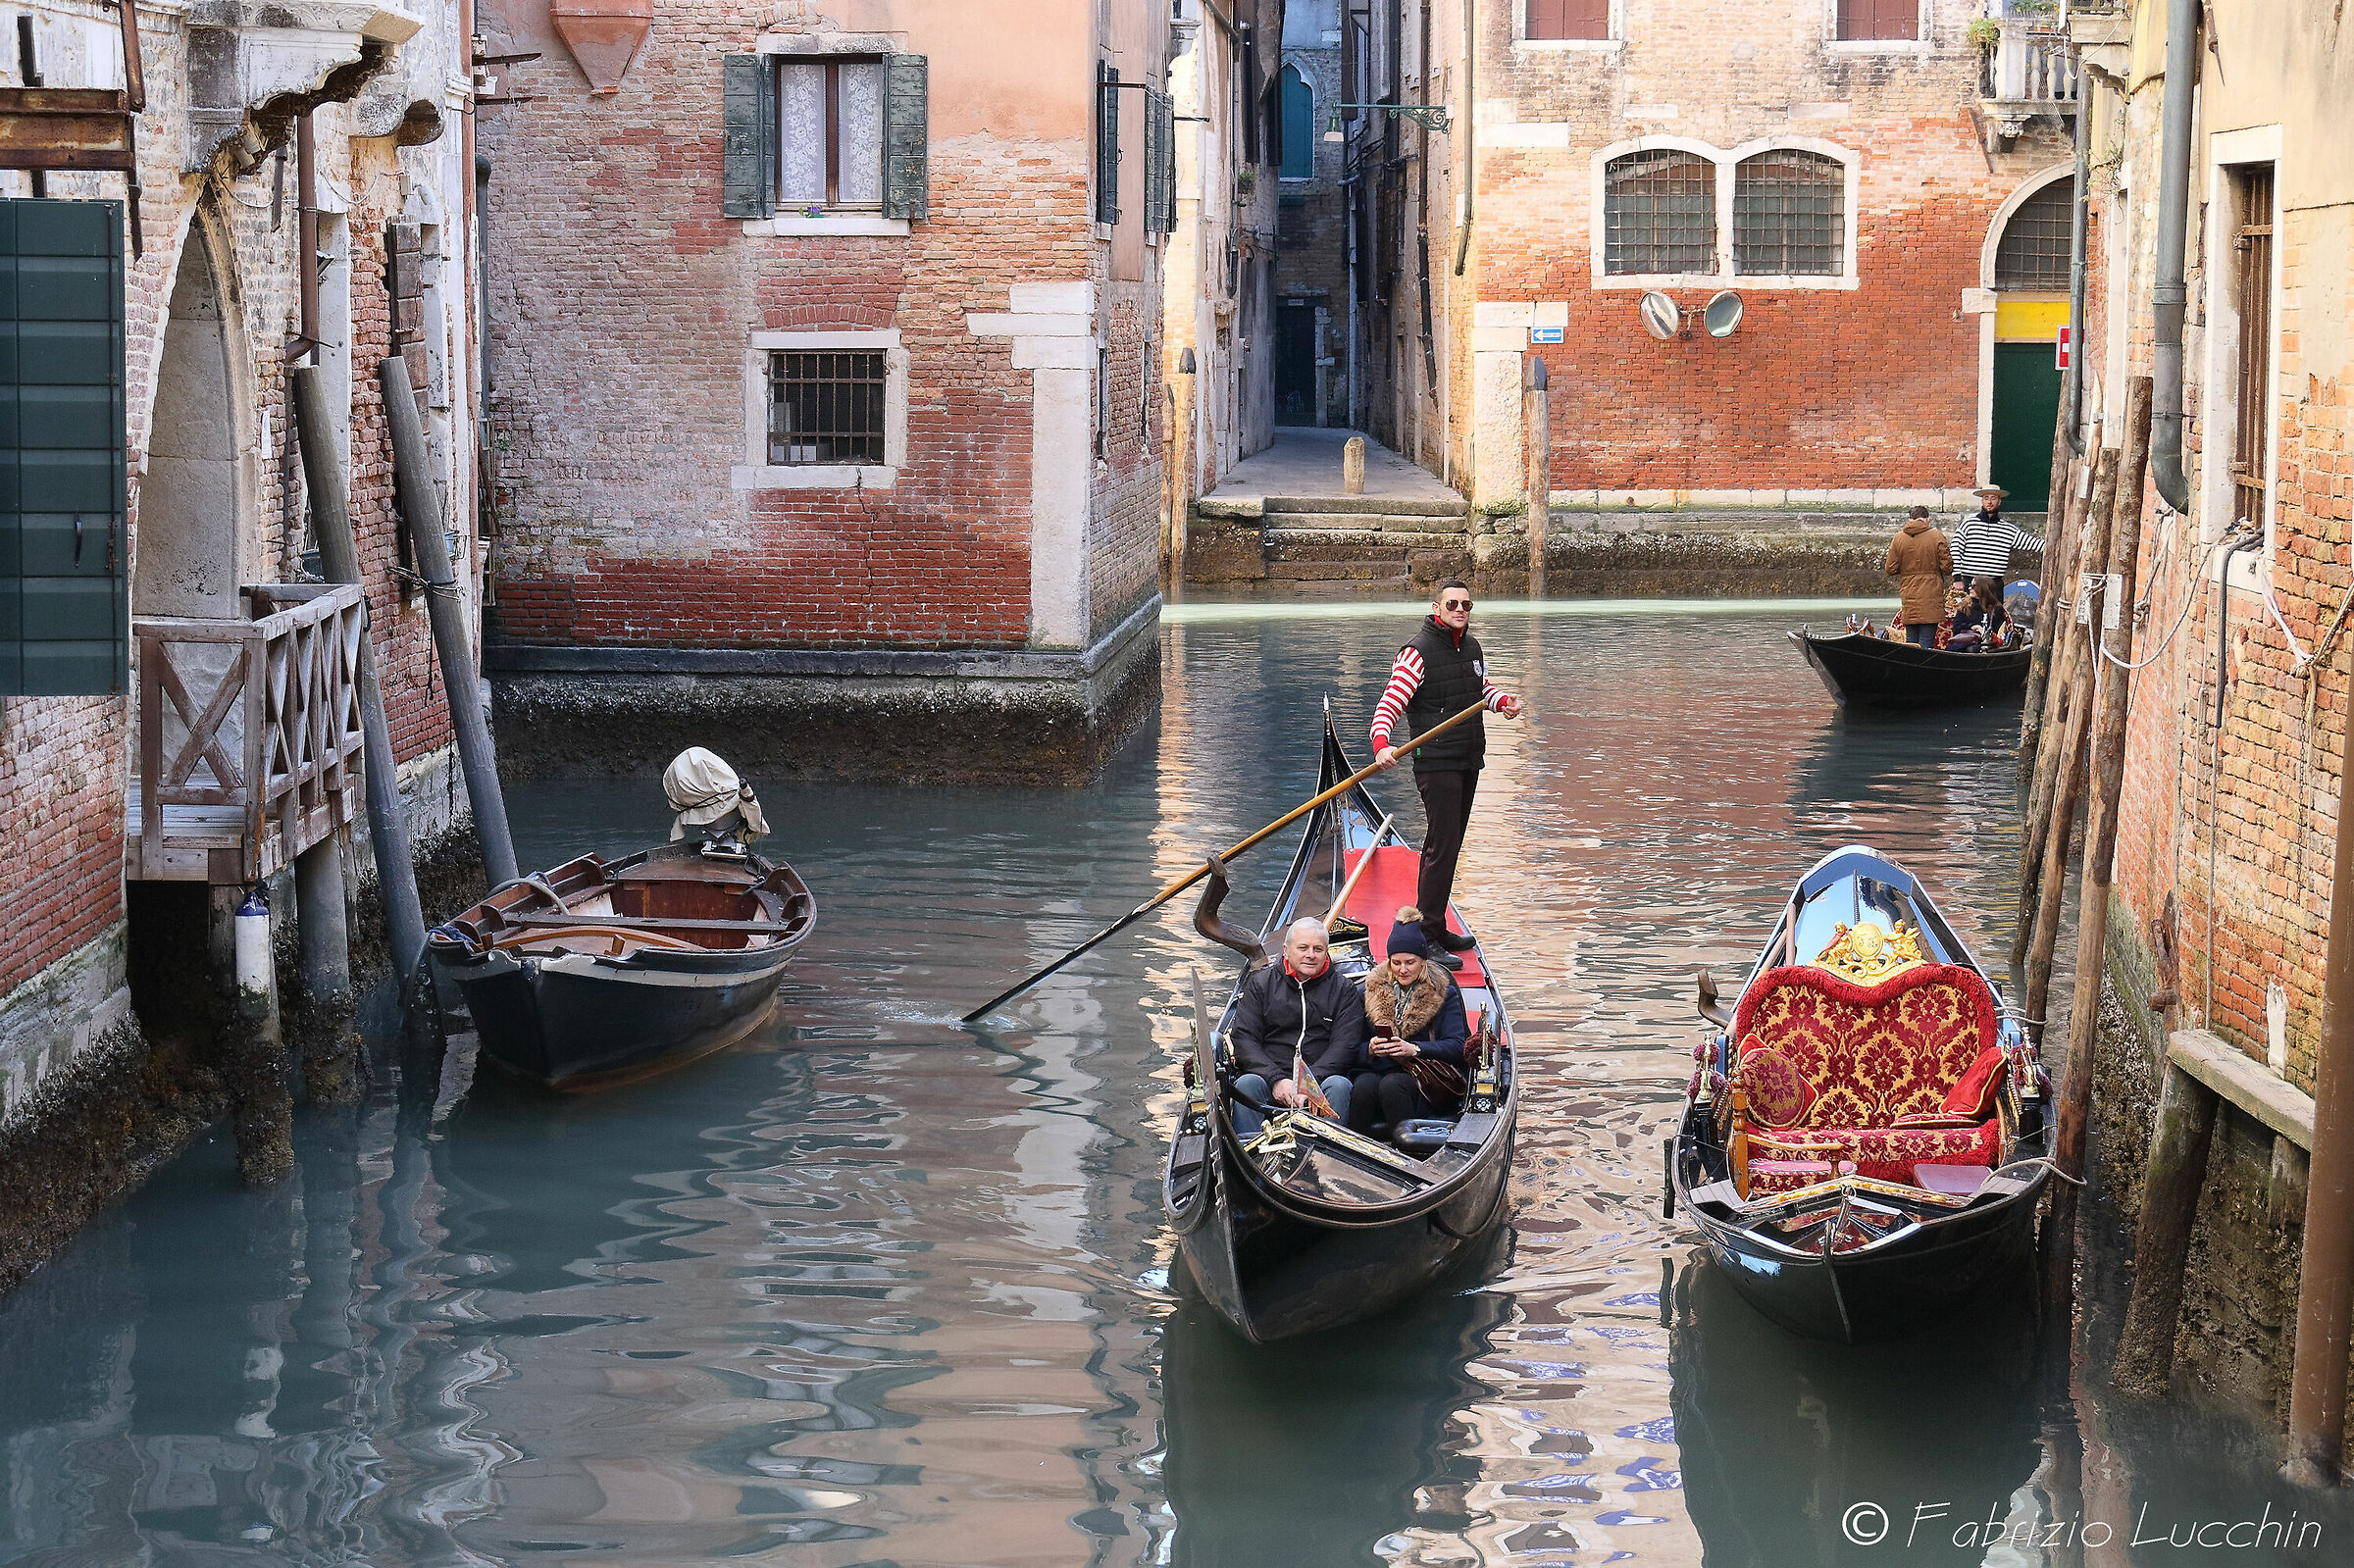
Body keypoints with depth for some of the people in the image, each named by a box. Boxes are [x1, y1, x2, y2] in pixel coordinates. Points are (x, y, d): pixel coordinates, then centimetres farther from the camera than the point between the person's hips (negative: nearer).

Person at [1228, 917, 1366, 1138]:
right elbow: (1244, 1038, 3)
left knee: (1339, 1086, -31)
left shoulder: (1343, 989, 12)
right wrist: (1276, 1080, -14)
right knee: (1246, 1084, -30)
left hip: (1321, 1079, 0)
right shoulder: (1261, 984, 13)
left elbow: (1345, 1045, 1)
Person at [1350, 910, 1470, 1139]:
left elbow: (1456, 1047, -6)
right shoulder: (1371, 991, 14)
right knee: (1364, 1087, -33)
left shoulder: (1442, 994, 6)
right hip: (1377, 1069, 2)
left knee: (1392, 1085, -35)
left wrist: (1413, 1049, -21)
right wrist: (1370, 1049, -12)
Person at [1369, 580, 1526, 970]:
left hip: (1468, 762, 8)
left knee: (1449, 845, 14)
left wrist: (1502, 700, 6)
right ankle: (1427, 938, -9)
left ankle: (1435, 927, 23)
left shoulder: (1471, 647, 11)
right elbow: (1390, 705, -18)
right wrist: (1381, 745, -36)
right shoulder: (1418, 652, -13)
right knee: (1442, 846, -12)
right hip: (1436, 764, -8)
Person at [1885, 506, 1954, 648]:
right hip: (1931, 597, -3)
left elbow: (1891, 570, 3)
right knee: (1927, 640, -4)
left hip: (1908, 594, 3)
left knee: (1911, 639, 11)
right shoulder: (1937, 536, -5)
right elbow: (1947, 567, -6)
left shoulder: (1898, 538, 3)